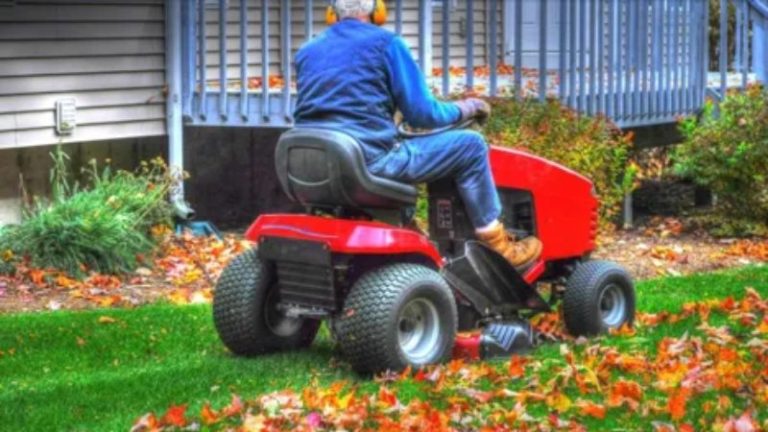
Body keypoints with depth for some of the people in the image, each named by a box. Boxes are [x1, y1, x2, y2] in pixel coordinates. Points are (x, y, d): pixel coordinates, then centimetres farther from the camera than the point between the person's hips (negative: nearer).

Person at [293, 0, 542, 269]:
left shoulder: (307, 52, 16)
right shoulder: (385, 43, -1)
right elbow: (421, 114, -4)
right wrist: (466, 108, 16)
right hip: (369, 160, -7)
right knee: (470, 146, 8)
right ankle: (498, 247, 13)